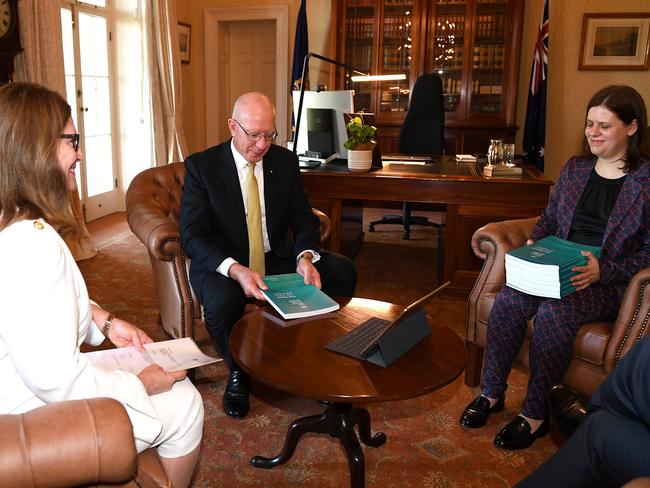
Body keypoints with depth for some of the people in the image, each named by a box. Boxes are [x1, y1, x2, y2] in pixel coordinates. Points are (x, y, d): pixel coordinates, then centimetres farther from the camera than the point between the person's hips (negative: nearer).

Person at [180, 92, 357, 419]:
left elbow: (303, 218, 4)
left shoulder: (285, 161, 3)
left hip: (277, 258, 4)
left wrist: (306, 257, -20)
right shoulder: (202, 166, -9)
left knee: (343, 272, -16)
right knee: (223, 300, -37)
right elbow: (192, 235, -16)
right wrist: (235, 269, -35)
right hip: (222, 264, -3)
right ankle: (239, 373, -5)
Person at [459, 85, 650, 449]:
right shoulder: (575, 168, 12)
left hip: (608, 283, -5)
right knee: (508, 300, -24)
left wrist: (603, 270, -20)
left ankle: (535, 414, -15)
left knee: (553, 313, -33)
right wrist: (534, 245, 0)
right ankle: (492, 393, -7)